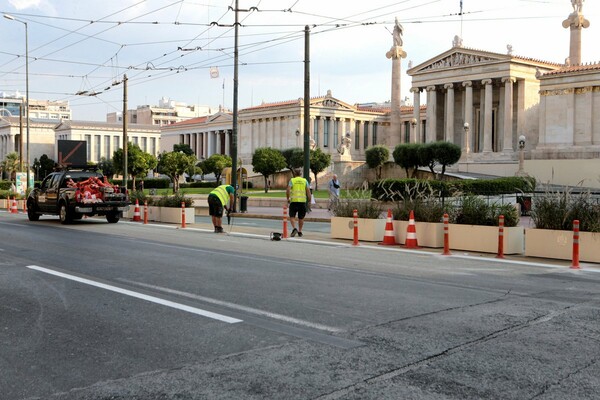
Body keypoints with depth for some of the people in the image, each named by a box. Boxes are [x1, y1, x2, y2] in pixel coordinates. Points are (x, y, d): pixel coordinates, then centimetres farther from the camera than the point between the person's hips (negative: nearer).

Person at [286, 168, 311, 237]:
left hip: (294, 201, -2)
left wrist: (288, 198, 4)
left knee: (292, 216, 5)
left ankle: (294, 228, -16)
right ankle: (300, 232, 15)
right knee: (301, 217, 12)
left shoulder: (292, 180, 2)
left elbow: (288, 190, -8)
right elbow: (308, 191, 1)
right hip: (303, 201, 2)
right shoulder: (305, 181, 8)